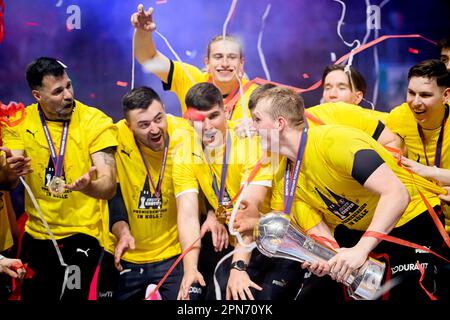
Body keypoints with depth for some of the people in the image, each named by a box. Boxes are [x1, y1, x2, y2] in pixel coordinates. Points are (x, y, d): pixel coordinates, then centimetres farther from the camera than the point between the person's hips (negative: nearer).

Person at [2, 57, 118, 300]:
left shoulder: (95, 121, -14)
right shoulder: (20, 122, -5)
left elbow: (108, 187, -20)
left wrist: (87, 186, -43)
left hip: (82, 232, -3)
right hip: (35, 233, 4)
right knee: (31, 296, 16)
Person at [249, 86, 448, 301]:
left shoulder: (334, 141, -27)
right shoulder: (283, 181, -4)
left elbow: (397, 194, -35)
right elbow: (321, 236, -7)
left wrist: (361, 250, -41)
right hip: (358, 229, 6)